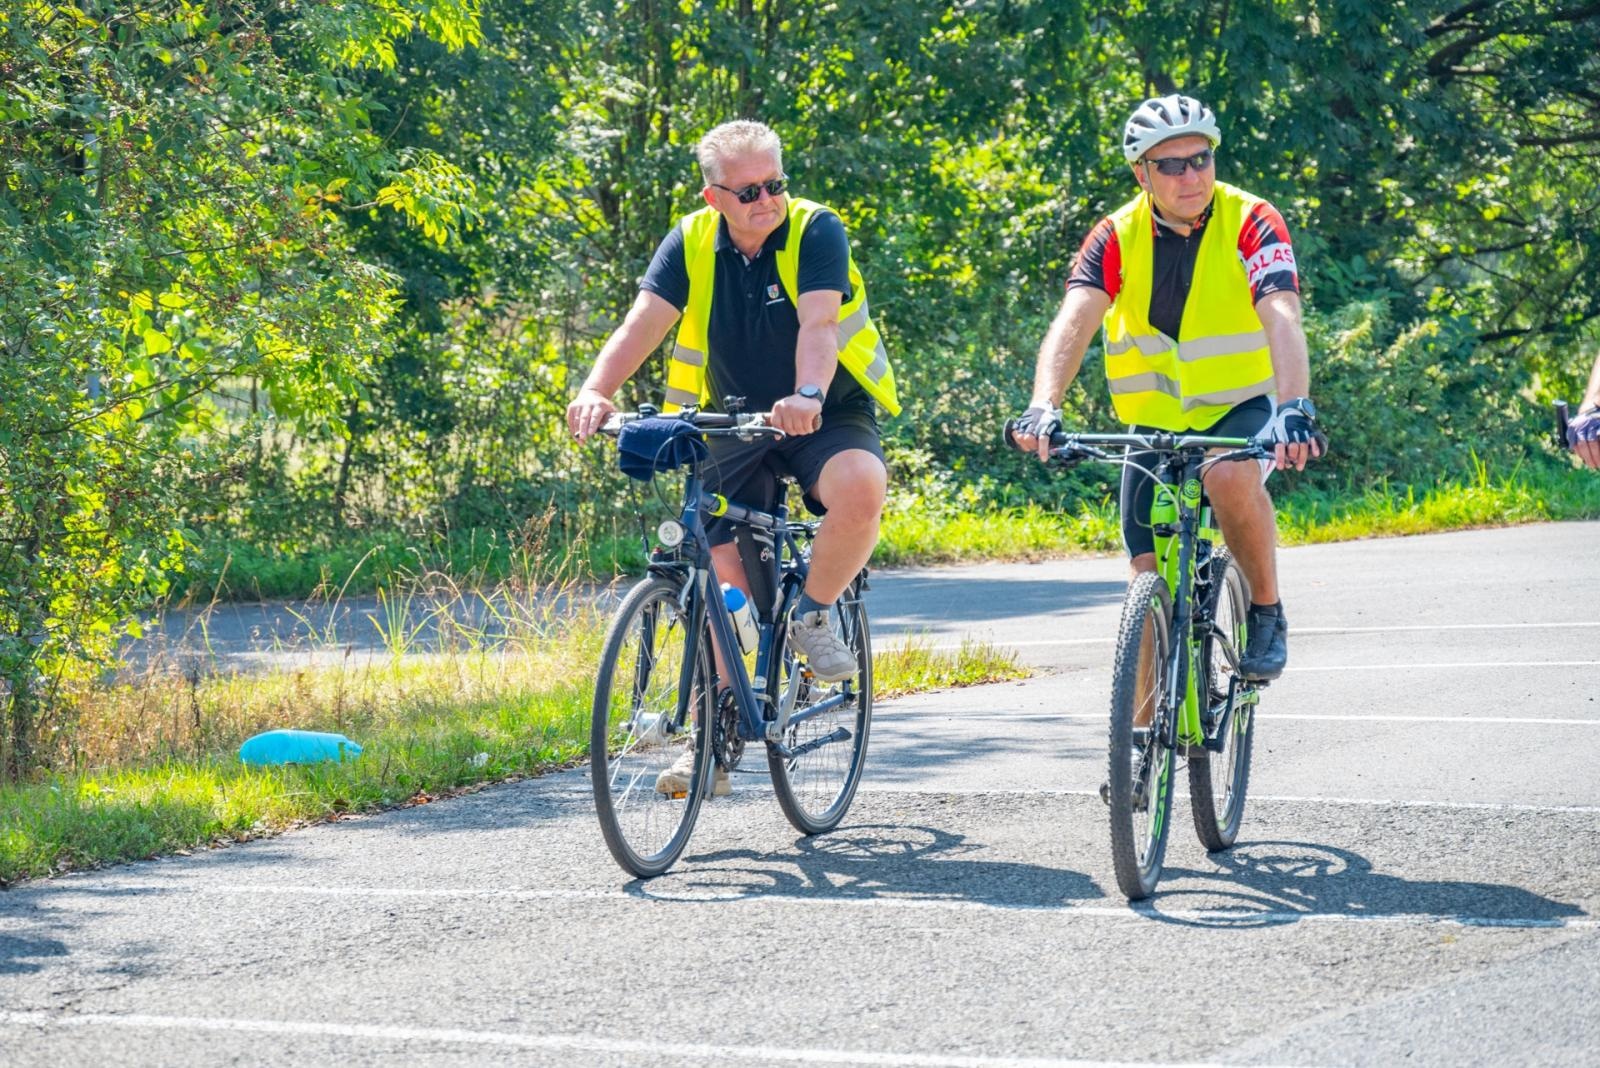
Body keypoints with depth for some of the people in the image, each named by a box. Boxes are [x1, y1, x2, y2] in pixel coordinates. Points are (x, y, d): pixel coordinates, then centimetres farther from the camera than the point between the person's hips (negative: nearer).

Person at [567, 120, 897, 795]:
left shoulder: (815, 232, -14)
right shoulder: (692, 244, -5)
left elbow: (818, 322, -30)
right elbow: (642, 324, -16)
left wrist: (807, 396, -50)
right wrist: (597, 391, -36)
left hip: (827, 416, -3)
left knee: (861, 487, -36)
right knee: (722, 580, -6)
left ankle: (813, 615, -9)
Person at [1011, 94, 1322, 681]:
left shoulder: (1250, 222, -15)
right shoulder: (1117, 237, -9)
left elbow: (1282, 317, -30)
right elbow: (1075, 320, -24)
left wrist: (1295, 407, -47)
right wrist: (1043, 406, -43)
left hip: (1243, 408, -3)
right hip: (1157, 422, 3)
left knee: (1230, 476, -36)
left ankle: (1267, 612, -13)